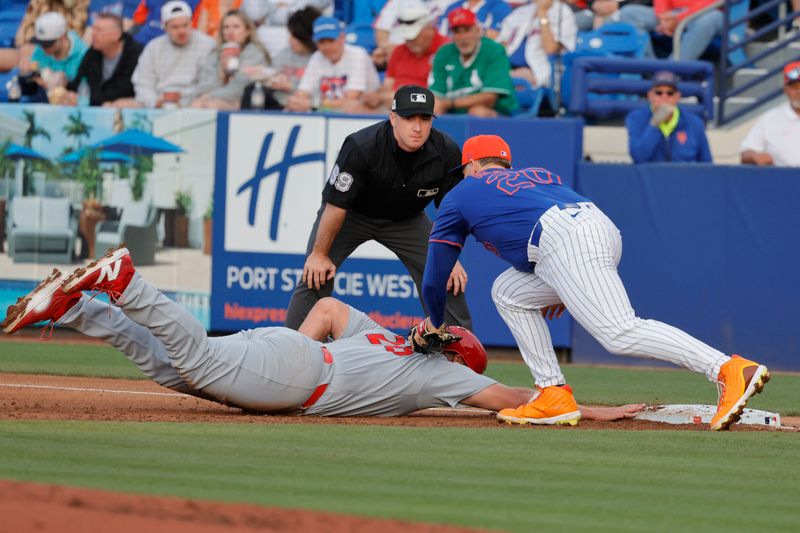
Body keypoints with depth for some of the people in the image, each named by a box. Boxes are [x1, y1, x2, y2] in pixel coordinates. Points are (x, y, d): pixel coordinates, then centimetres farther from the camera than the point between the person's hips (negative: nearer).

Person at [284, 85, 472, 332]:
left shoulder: (446, 152, -24)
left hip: (405, 219, 3)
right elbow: (336, 205, -26)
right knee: (315, 277, -18)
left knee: (450, 279, -8)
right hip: (352, 215, -3)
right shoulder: (360, 147, -35)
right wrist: (320, 254, -19)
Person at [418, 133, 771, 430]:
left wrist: (436, 324, 44)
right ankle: (554, 396, 12)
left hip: (563, 240, -8)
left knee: (620, 334, -20)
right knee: (508, 292, 24)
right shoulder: (537, 174, 38)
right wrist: (563, 293, 36)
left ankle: (730, 370, -38)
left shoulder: (460, 195, 24)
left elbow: (434, 279, 26)